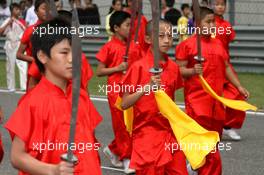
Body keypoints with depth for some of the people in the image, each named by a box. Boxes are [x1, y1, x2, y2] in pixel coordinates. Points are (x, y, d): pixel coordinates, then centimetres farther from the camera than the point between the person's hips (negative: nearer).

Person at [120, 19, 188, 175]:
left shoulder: (173, 67, 6)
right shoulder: (139, 67, -10)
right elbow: (124, 104, -13)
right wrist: (147, 87, -24)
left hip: (171, 134, 5)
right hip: (147, 135, -5)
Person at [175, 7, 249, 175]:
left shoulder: (218, 44, 14)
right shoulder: (187, 45, -6)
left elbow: (226, 67, 19)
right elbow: (179, 70, -8)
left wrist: (239, 86, 12)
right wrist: (192, 71, -27)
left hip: (216, 100, 7)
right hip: (197, 100, -7)